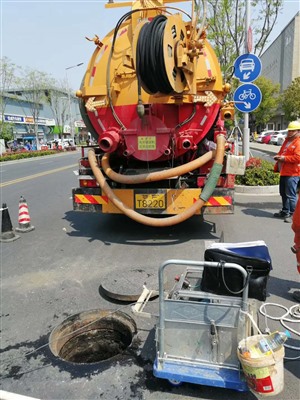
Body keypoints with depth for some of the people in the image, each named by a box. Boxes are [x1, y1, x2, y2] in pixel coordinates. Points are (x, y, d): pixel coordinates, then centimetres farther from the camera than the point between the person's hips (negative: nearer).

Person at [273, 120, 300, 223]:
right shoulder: (287, 140, 18)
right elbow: (281, 152, 28)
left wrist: (284, 158, -18)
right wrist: (278, 157, 6)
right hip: (283, 172, 10)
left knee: (291, 195, -7)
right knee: (283, 193, 17)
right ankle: (285, 212, 30)